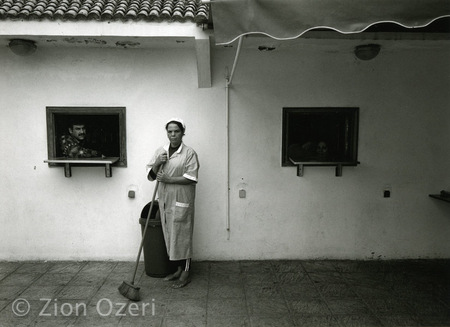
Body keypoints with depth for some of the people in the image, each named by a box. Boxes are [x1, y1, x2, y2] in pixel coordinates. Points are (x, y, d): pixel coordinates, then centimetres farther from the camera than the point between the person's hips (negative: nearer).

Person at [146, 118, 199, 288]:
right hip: (165, 199, 6)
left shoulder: (189, 153, -8)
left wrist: (168, 179, -18)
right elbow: (150, 176, 7)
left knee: (182, 236, 1)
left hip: (181, 201, -5)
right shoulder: (160, 151, 8)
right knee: (170, 235, 13)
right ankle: (178, 269, 29)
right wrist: (157, 163, -12)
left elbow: (190, 178, -15)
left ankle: (185, 273, 15)